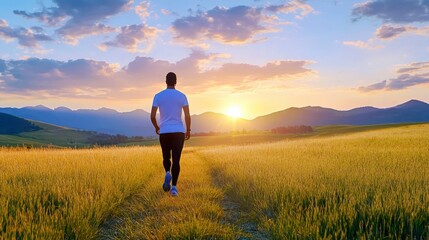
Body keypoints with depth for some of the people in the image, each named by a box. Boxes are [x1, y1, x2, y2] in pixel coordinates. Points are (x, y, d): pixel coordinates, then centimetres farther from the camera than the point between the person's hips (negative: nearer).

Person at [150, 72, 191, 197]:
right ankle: (174, 187, -6)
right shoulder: (182, 96, 0)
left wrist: (157, 128, 17)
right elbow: (187, 116, -5)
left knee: (166, 157, 19)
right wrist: (188, 130, 9)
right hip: (178, 132, -1)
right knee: (176, 159, 3)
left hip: (164, 132, 1)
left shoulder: (158, 96, 1)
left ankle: (168, 173, -11)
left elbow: (152, 116, -1)